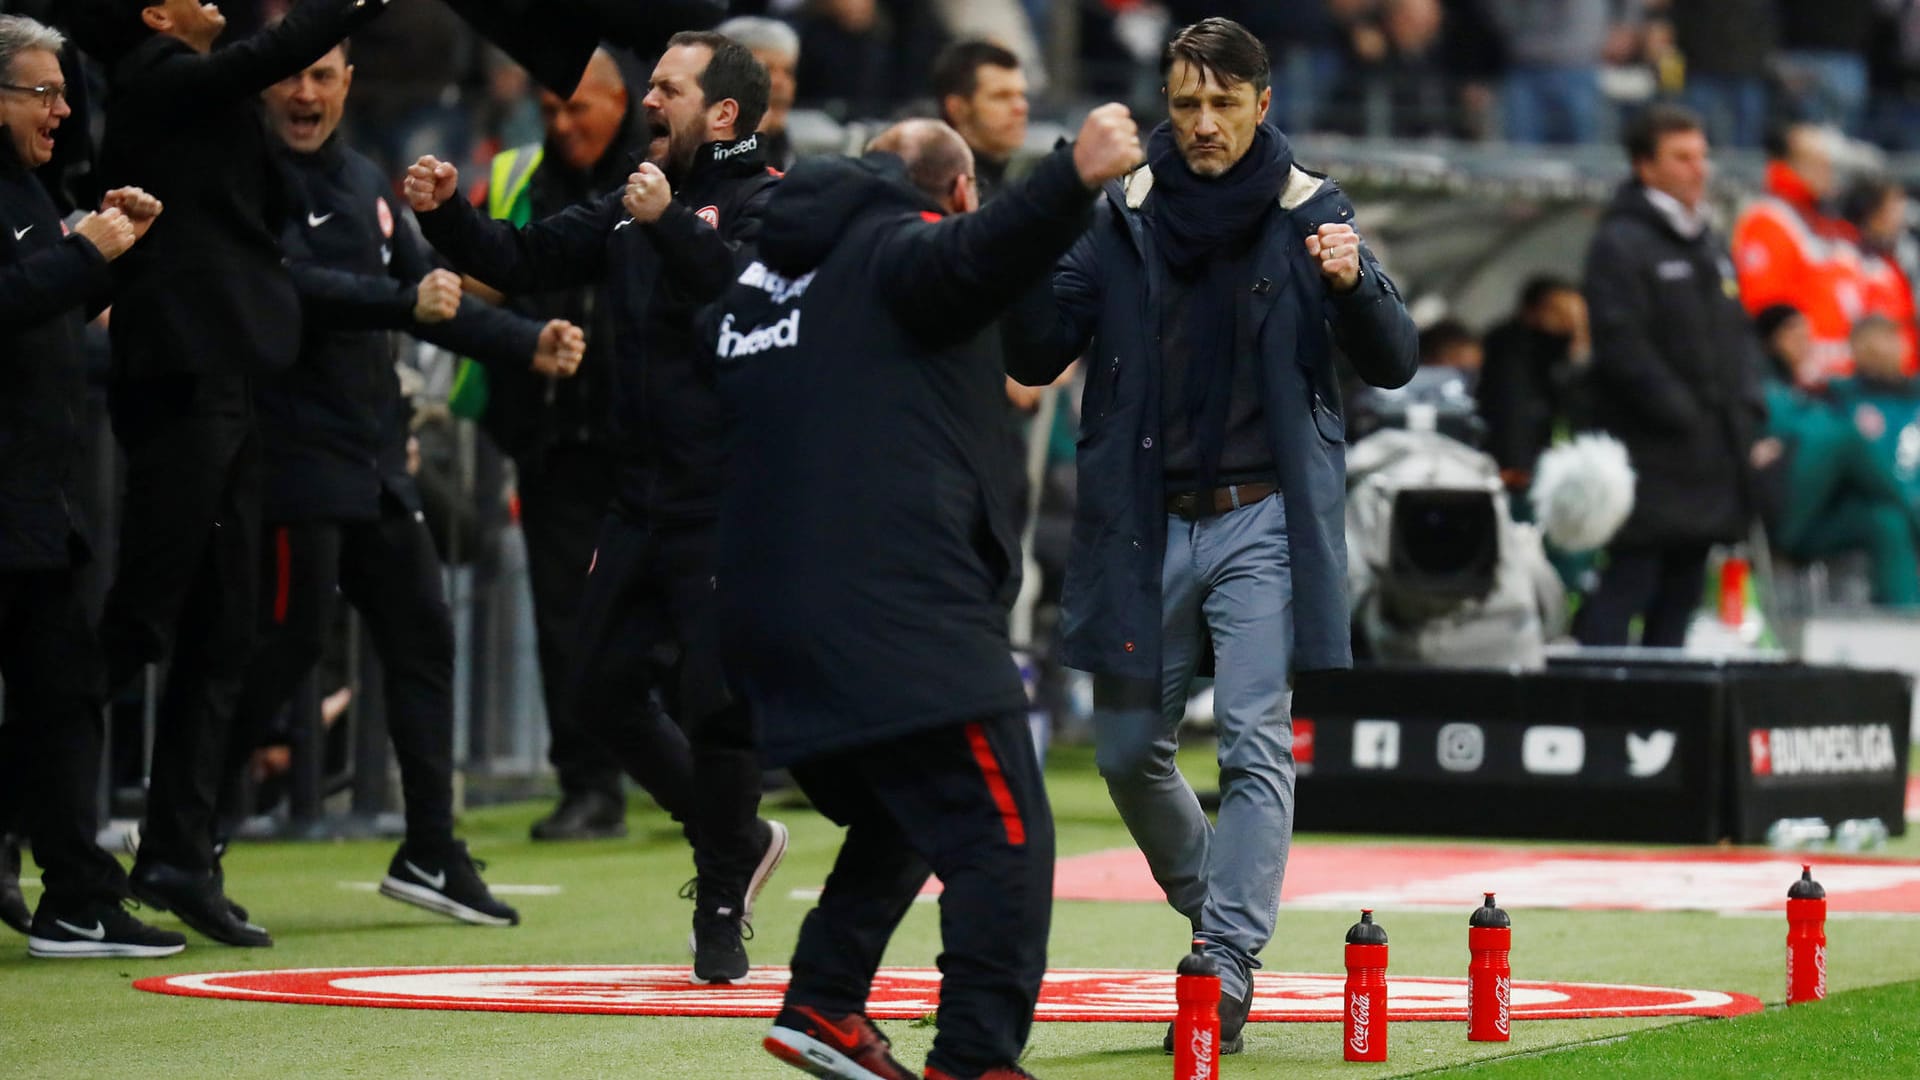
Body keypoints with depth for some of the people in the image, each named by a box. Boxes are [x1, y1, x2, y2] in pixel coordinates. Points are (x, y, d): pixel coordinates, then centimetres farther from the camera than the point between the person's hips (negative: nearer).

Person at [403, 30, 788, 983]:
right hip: (642, 502, 8)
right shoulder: (630, 207, 15)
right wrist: (446, 215, 0)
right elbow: (524, 261, 14)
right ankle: (736, 840, 29)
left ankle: (720, 905, 12)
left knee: (715, 704, -6)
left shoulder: (765, 205, -8)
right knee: (603, 691, 10)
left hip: (727, 506, -8)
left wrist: (668, 223, -30)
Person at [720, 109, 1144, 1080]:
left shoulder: (766, 274, 24)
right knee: (1002, 837, -9)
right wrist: (1072, 179, -40)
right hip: (906, 615, -9)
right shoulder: (900, 250, -3)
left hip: (772, 611, 9)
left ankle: (822, 1002, 19)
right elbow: (973, 256, -26)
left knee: (901, 822, 26)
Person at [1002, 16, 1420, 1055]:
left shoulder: (1310, 213, -3)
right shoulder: (1121, 217, 1)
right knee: (1129, 751, 10)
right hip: (1143, 523, 3)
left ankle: (1229, 967, -12)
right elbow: (1033, 360, 0)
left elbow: (1392, 367, -4)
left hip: (1260, 519, -3)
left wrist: (1354, 286, -25)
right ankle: (1215, 906, 33)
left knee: (1255, 743, -12)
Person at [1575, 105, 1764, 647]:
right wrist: (1684, 418, -17)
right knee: (1630, 580, -11)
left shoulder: (1709, 244, 19)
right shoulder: (1620, 244, -9)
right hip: (1651, 455, -8)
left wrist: (1746, 409, 7)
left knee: (1682, 590, 10)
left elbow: (1737, 334, 23)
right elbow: (1623, 348, -16)